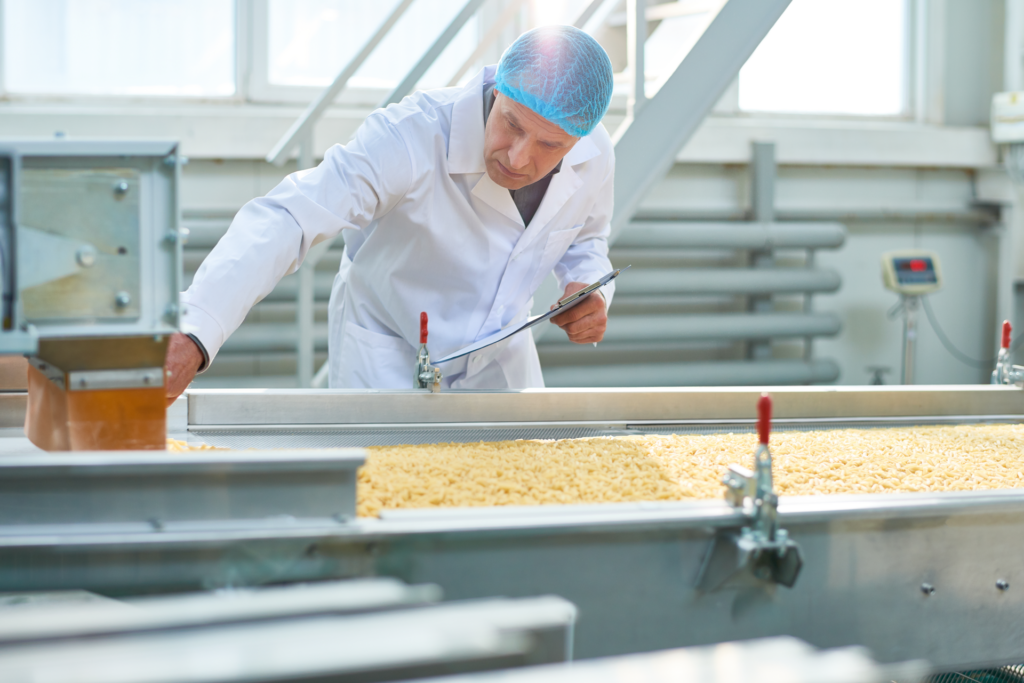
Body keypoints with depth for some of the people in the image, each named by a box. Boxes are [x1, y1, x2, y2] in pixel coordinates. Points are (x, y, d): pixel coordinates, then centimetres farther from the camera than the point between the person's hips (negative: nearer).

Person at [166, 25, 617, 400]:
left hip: (499, 361, 4)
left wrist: (589, 288, -18)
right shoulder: (411, 138, -37)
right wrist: (191, 337, -59)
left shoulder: (593, 157, -18)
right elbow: (285, 220, -45)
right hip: (386, 359, -4)